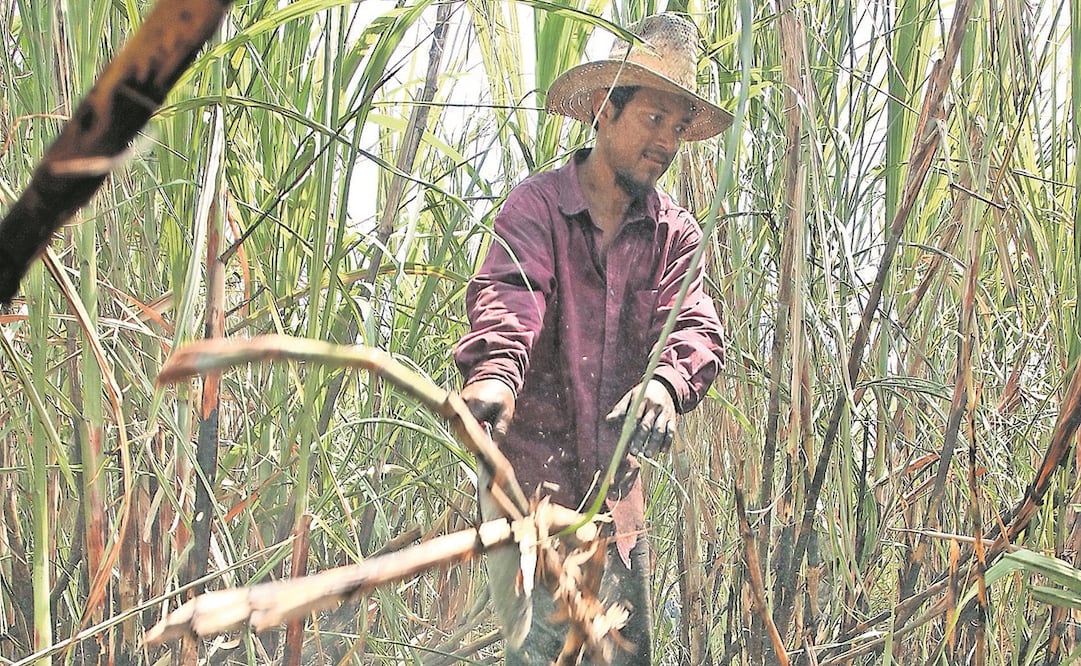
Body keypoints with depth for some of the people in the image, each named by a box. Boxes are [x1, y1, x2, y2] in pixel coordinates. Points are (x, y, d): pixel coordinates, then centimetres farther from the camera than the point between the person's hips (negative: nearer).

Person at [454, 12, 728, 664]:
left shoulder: (675, 233, 8)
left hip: (617, 476, 4)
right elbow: (508, 294, -23)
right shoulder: (538, 204, -4)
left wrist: (667, 382, -33)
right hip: (533, 461, -4)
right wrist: (495, 371, -45)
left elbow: (697, 326, -9)